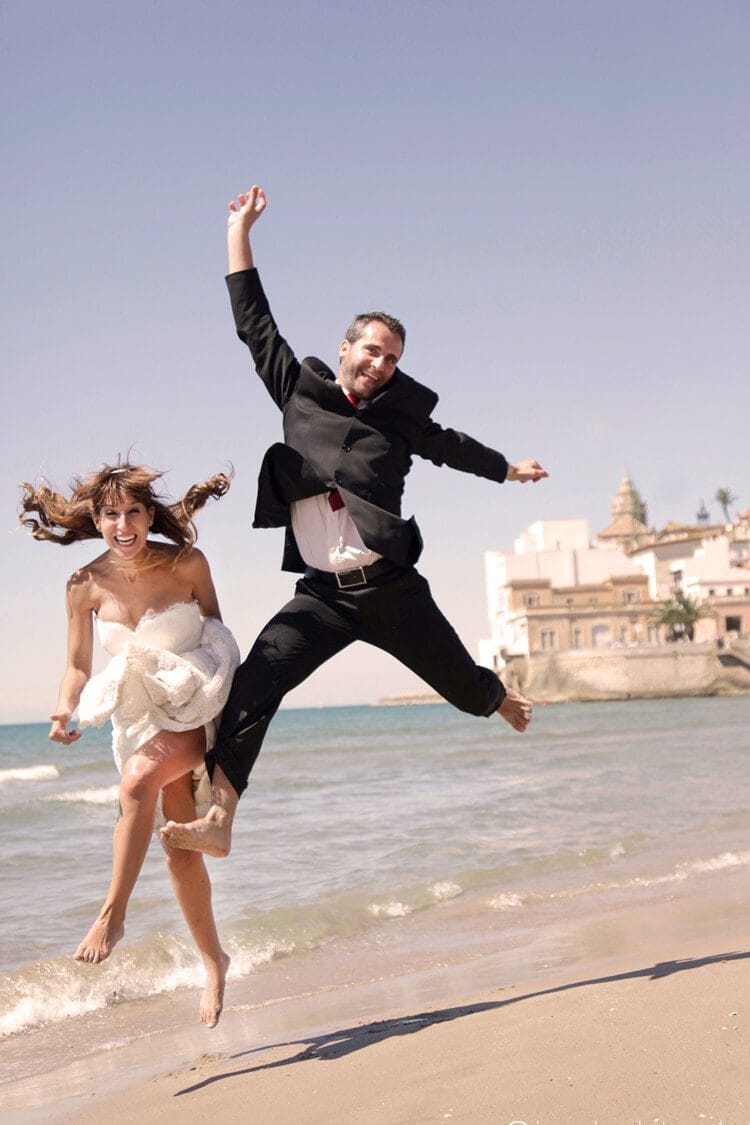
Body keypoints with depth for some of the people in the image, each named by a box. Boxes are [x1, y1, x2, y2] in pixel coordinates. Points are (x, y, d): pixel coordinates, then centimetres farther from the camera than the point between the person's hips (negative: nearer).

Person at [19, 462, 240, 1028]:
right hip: (141, 719, 3)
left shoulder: (188, 563, -10)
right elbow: (78, 666, 3)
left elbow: (219, 636, 3)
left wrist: (233, 710, -3)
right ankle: (214, 961, 26)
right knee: (180, 853, 7)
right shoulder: (86, 586, -6)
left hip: (199, 708, -3)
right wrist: (64, 711, -17)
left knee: (138, 779, -32)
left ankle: (113, 915, -22)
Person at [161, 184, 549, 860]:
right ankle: (218, 821, -21)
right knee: (253, 685, -21)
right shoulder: (298, 391, 6)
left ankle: (504, 700, 53)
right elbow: (253, 321, 9)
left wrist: (507, 469, 44)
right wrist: (239, 231, 9)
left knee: (465, 685, 15)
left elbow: (450, 445, 28)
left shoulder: (399, 417, 8)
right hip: (322, 595, -1)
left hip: (391, 589, 1)